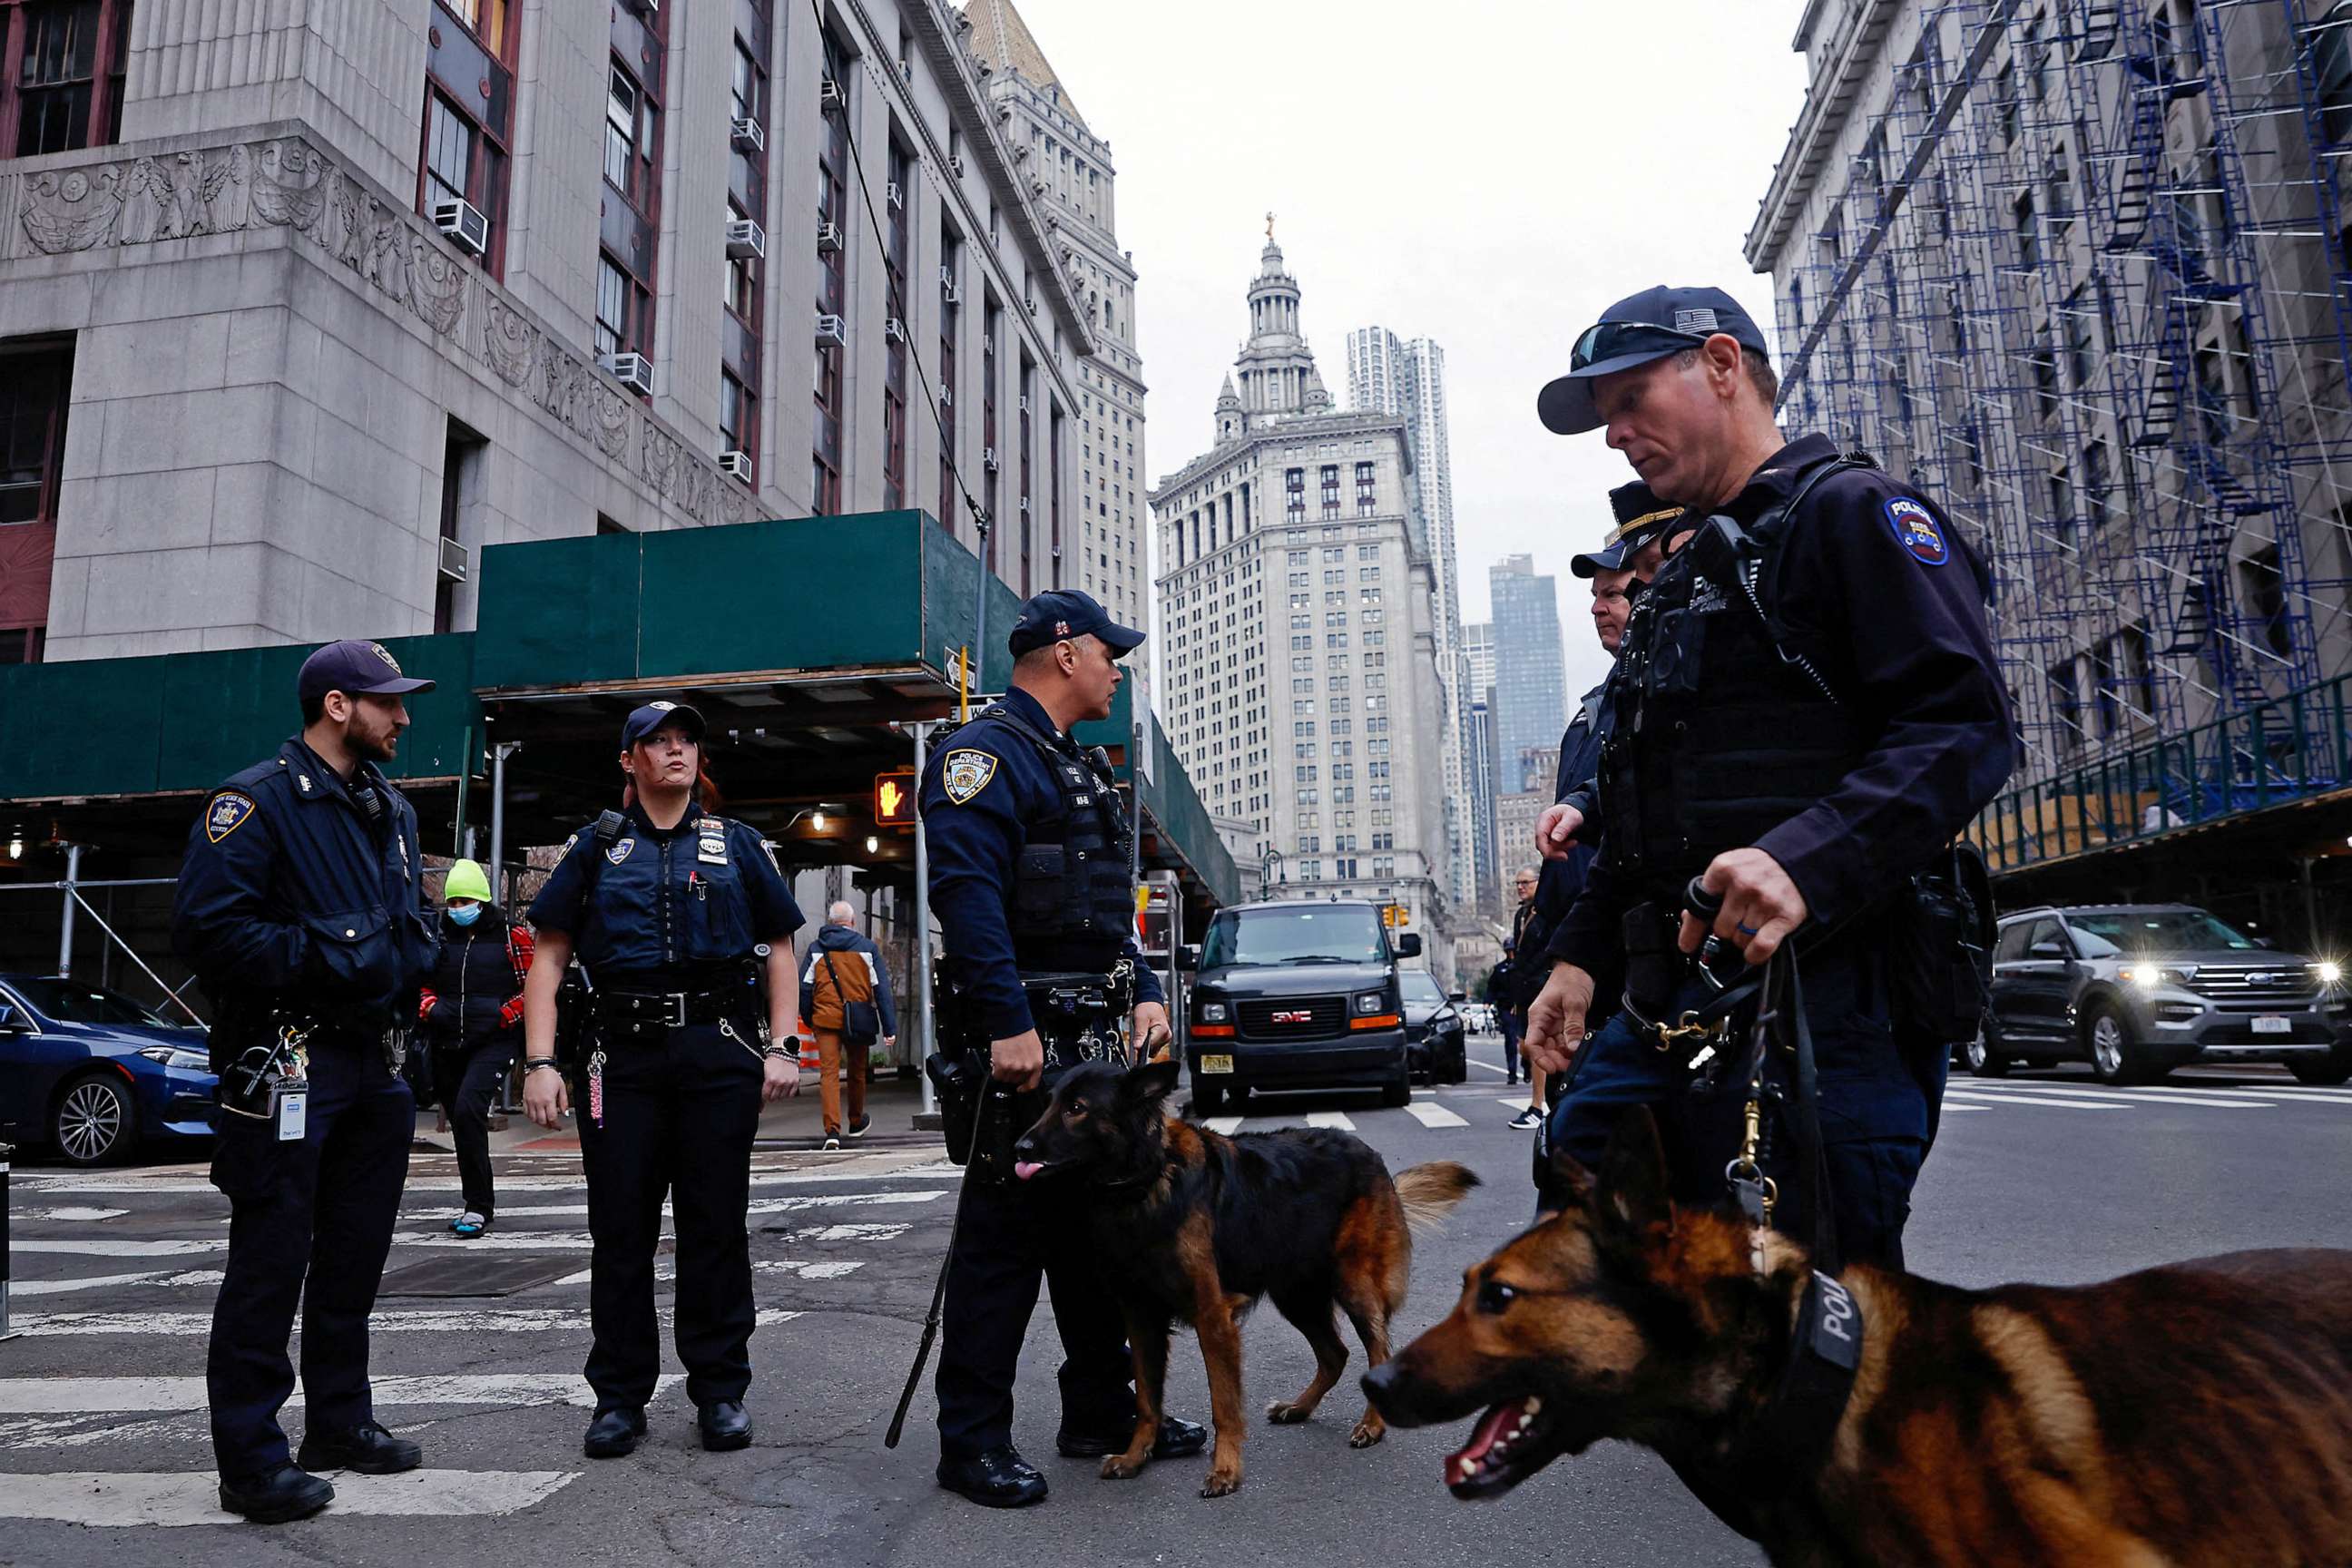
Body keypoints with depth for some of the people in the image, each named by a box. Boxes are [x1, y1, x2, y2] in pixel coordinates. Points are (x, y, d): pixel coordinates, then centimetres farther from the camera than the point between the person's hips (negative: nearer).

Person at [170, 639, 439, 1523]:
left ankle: (339, 1420, 28)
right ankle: (251, 1458, 9)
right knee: (271, 1261, -1)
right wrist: (318, 955, -21)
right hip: (288, 1065, -8)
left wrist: (411, 954, 6)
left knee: (354, 1256, 15)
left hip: (375, 1061, 8)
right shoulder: (257, 802, -9)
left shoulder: (392, 810, 15)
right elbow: (205, 927, -17)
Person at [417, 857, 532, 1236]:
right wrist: (430, 1007, 2)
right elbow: (421, 981, 22)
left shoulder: (512, 935, -1)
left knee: (468, 1109, -22)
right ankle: (479, 1202, 29)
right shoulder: (439, 936, 12)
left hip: (494, 1042, -6)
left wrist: (502, 1016, -12)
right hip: (447, 1044, 6)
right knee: (460, 1121, 13)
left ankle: (478, 1207, -16)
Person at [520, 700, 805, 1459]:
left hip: (721, 1054, 0)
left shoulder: (736, 845, 11)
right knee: (620, 1228, 5)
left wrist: (783, 1047, 0)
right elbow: (549, 957, 7)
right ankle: (620, 1396, 19)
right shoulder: (597, 848, 11)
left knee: (716, 1226, 5)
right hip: (623, 1055, 0)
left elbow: (779, 947, 11)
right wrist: (539, 1062, -3)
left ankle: (721, 1390, 17)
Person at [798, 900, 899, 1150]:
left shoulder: (815, 948, 5)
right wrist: (889, 1027, -1)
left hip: (825, 1019, 0)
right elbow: (881, 988, -2)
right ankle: (856, 1123, 36)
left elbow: (804, 987, 4)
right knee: (857, 1071, 17)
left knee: (828, 1073, -2)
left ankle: (832, 1131, -16)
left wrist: (807, 1019, 15)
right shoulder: (868, 947, 2)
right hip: (857, 1023, 0)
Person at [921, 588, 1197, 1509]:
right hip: (1023, 1040, -10)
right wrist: (1009, 1024, -27)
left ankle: (1102, 1412, 28)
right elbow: (967, 893, -21)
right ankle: (973, 1442, 10)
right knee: (1004, 1238, -3)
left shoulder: (1079, 769, 22)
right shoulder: (986, 753, -9)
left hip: (1092, 1039, 10)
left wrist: (1143, 991, 12)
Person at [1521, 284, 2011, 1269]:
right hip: (1669, 1007, 8)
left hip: (1823, 1008, -8)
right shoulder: (1677, 587, 26)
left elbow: (1963, 726, -14)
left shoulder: (1853, 510, 1)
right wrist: (1581, 954, 13)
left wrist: (1803, 861, -29)